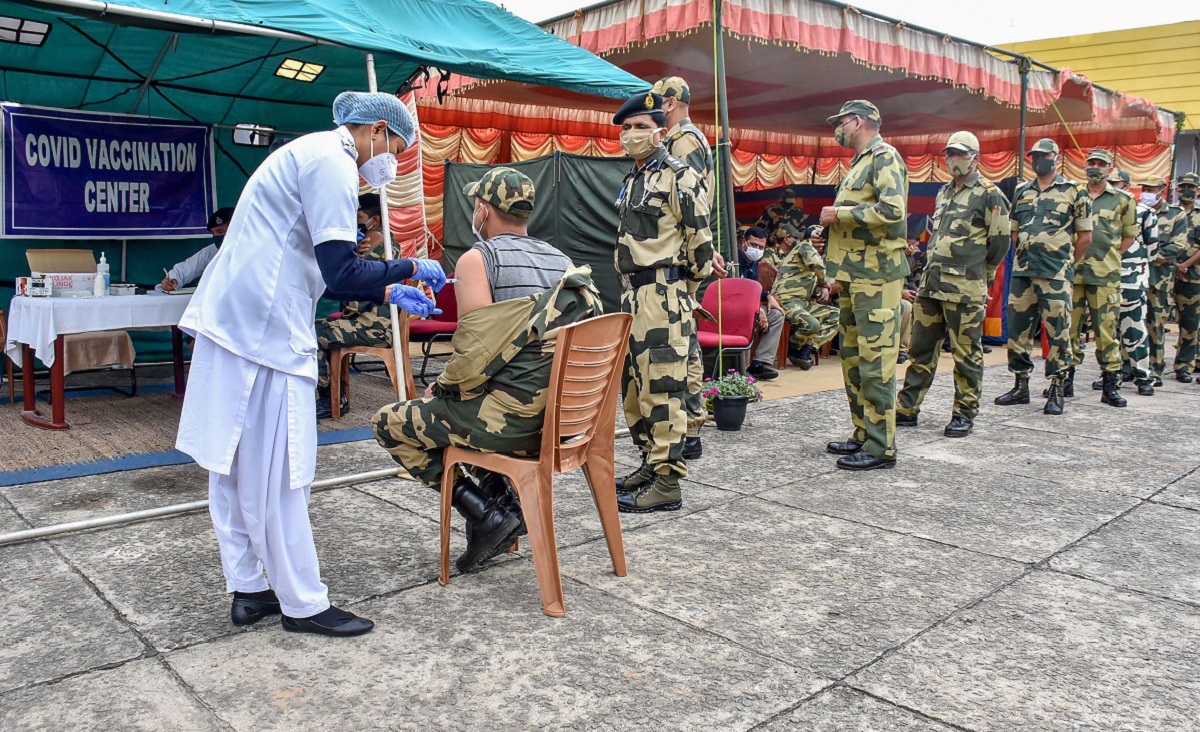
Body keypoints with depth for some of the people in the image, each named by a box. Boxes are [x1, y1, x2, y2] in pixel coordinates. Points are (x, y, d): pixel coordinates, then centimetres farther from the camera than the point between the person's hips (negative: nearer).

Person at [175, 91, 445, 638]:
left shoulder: (307, 155, 24)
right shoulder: (331, 163, -10)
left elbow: (319, 272, 26)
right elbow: (341, 273, -18)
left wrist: (388, 293, 19)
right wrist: (410, 269, -5)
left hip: (231, 321, 11)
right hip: (266, 332, -11)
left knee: (236, 464, 13)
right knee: (276, 471, -3)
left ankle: (246, 590, 24)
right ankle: (303, 604, 8)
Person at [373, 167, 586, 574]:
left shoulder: (479, 258, -8)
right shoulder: (562, 261, 13)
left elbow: (475, 348, -17)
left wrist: (443, 385, 2)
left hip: (514, 418, -8)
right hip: (560, 413, 8)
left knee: (389, 422, 9)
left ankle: (487, 514, 1)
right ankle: (503, 499, 21)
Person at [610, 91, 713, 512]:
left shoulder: (678, 177, -9)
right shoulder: (632, 181, 19)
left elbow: (700, 238, -11)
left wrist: (690, 279, -2)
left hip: (663, 294, -10)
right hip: (632, 294, 10)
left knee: (661, 386, -10)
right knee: (632, 383, 13)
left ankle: (667, 484, -5)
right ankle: (651, 464, 26)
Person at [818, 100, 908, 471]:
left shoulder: (885, 157, -8)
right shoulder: (859, 163, 23)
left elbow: (892, 210, -23)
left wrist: (839, 214, -15)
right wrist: (829, 226, 10)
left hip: (875, 275, -11)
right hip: (853, 274, 11)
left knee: (875, 361, -9)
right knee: (852, 358, 13)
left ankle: (881, 447, -5)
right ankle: (863, 434, 21)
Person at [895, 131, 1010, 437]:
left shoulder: (989, 194, -4)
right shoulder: (943, 193, 19)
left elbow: (1000, 241, -4)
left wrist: (980, 275, 5)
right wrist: (930, 271, 18)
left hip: (965, 289, -7)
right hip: (931, 283, 7)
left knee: (966, 353, 0)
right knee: (921, 348, 10)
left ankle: (965, 415, 10)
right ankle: (907, 409, 16)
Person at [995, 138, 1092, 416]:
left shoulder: (1073, 191, 2)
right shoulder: (1021, 192, 15)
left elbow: (1085, 236, 3)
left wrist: (1064, 263, 4)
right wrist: (1026, 256, 13)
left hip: (1055, 276, -5)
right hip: (1021, 272, 5)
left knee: (1057, 332, -3)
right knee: (1017, 328, 7)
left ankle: (1056, 390, 4)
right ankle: (1021, 385, 18)